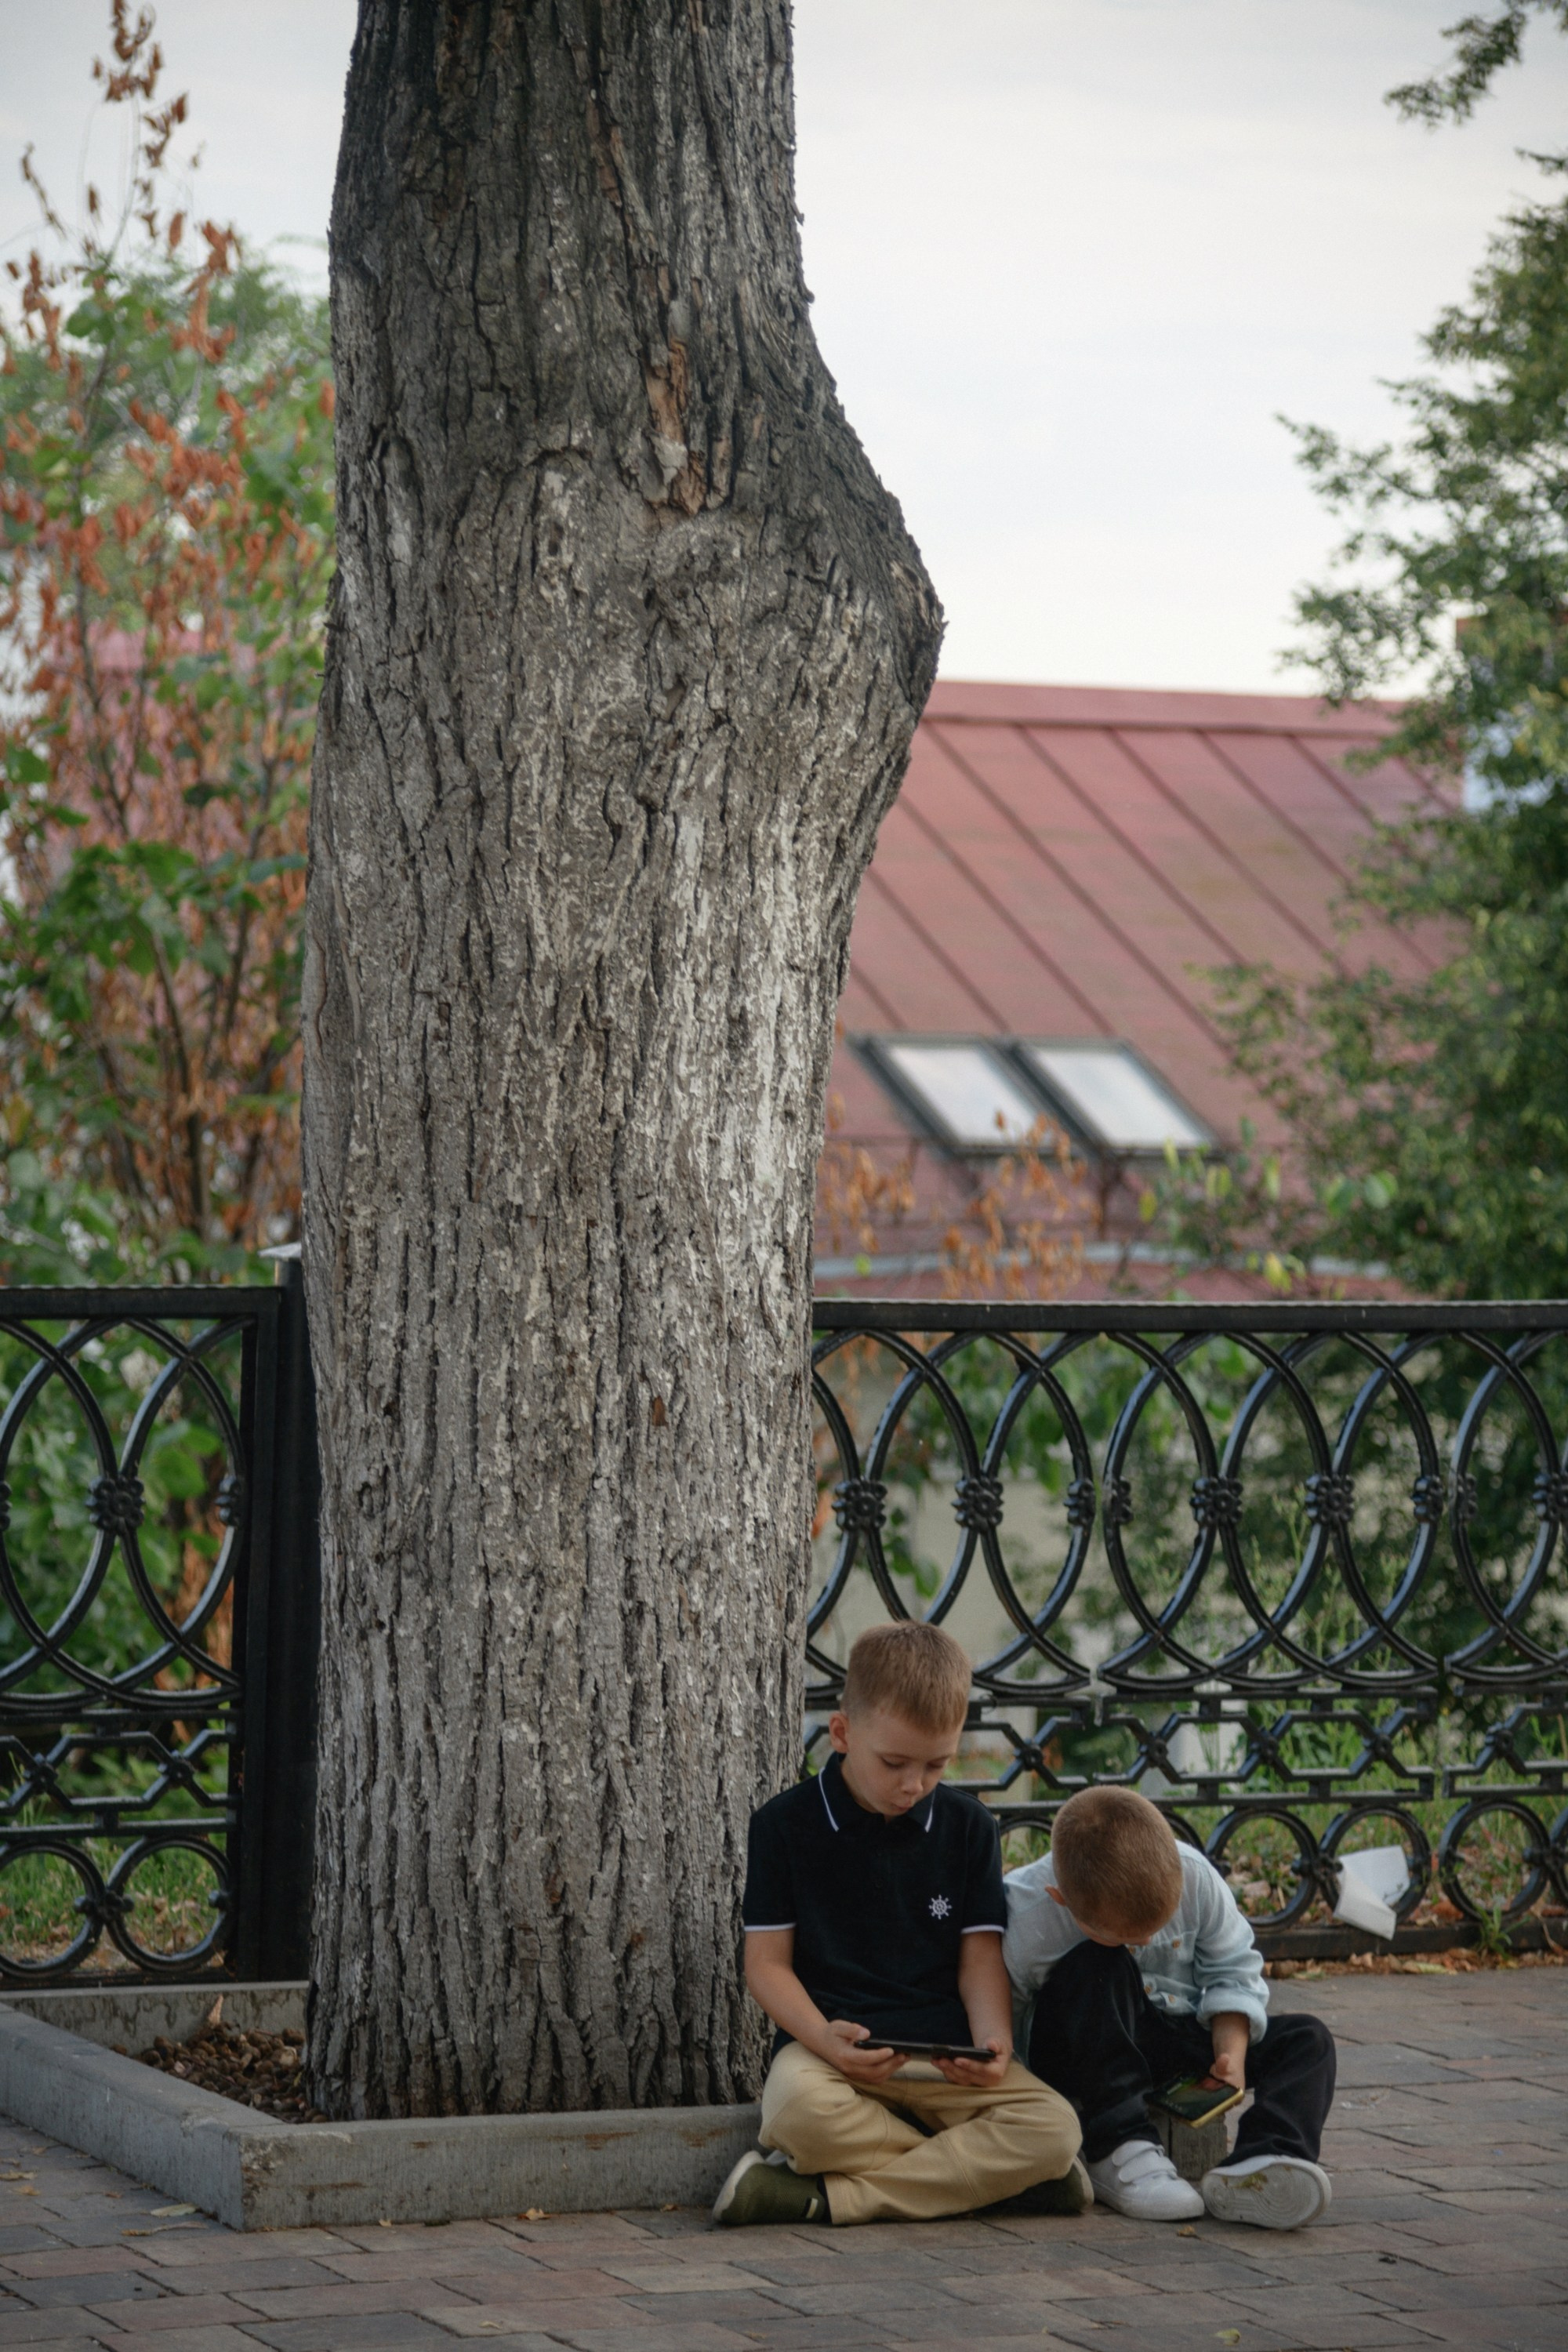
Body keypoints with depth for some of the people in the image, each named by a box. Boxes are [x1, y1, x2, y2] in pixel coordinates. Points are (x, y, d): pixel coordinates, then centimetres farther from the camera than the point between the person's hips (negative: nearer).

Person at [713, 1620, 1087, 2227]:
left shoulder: (966, 1827, 10)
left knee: (1054, 2127, -25)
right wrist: (825, 2039, -19)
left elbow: (980, 1956, 9)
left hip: (946, 2053, 3)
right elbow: (767, 1961, 1)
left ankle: (823, 2196, -27)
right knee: (799, 2108, -40)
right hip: (831, 2045, -3)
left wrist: (992, 2044, -13)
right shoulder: (785, 1824, 3)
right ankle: (985, 2171, -24)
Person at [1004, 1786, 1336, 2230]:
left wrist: (1232, 2056, -16)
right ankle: (1118, 2153, -38)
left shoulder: (1194, 1877, -18)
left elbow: (1231, 1971, -4)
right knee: (1097, 1967, -35)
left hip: (1176, 2036, 5)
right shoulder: (1025, 1921, -28)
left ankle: (1256, 2163, -41)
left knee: (1308, 2040, -12)